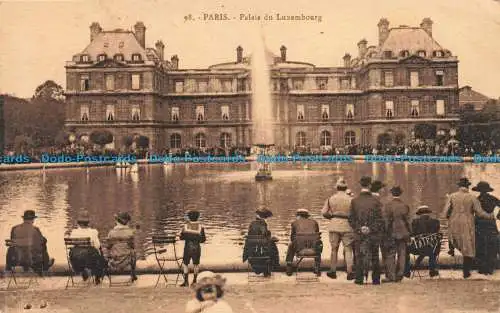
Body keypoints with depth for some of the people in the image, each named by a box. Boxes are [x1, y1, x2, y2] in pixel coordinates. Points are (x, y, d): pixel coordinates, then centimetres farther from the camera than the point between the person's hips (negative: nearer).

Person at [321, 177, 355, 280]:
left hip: (334, 226, 2)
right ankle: (349, 272, -4)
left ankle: (333, 272, 21)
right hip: (347, 226, -2)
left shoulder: (331, 199, 1)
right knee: (348, 249, 3)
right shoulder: (350, 199, -5)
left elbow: (324, 212, 1)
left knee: (334, 249, 14)